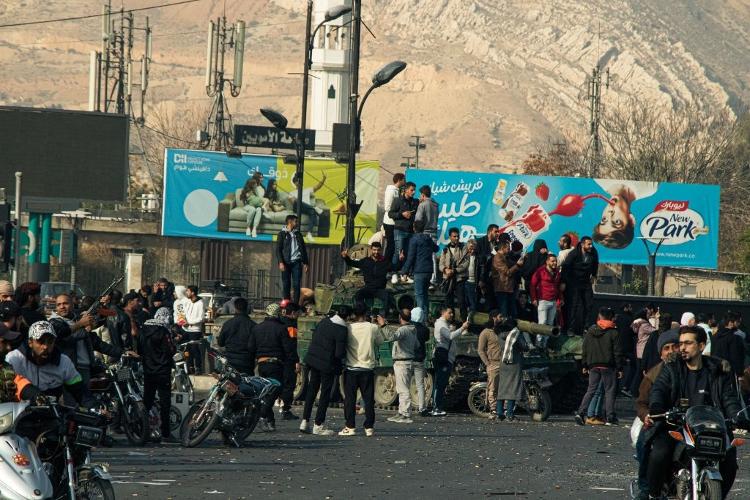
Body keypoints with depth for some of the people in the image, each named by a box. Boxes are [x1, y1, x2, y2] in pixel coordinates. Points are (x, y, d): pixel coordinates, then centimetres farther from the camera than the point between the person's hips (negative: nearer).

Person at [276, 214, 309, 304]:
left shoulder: (298, 234, 15)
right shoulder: (282, 234, 4)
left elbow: (303, 249, 17)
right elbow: (278, 249, -2)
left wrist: (305, 263, 9)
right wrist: (281, 262, -13)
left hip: (297, 262, 2)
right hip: (286, 262, -2)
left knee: (296, 285, -5)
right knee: (286, 285, 1)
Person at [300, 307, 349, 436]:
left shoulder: (324, 322, 0)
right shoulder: (341, 331, -19)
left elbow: (314, 336, 11)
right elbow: (339, 353, -20)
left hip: (312, 360, 6)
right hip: (327, 364, -6)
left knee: (311, 390, 16)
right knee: (325, 394, 4)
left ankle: (305, 421, 16)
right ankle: (318, 425, 4)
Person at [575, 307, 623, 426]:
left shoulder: (590, 331, 7)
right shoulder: (613, 332, -6)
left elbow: (585, 350, 9)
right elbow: (617, 352, -6)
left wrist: (585, 365, 16)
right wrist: (619, 368, -1)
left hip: (593, 366, 3)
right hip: (608, 366, -3)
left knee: (591, 390, 8)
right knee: (609, 391, 3)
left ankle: (581, 412, -7)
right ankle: (610, 417, 0)